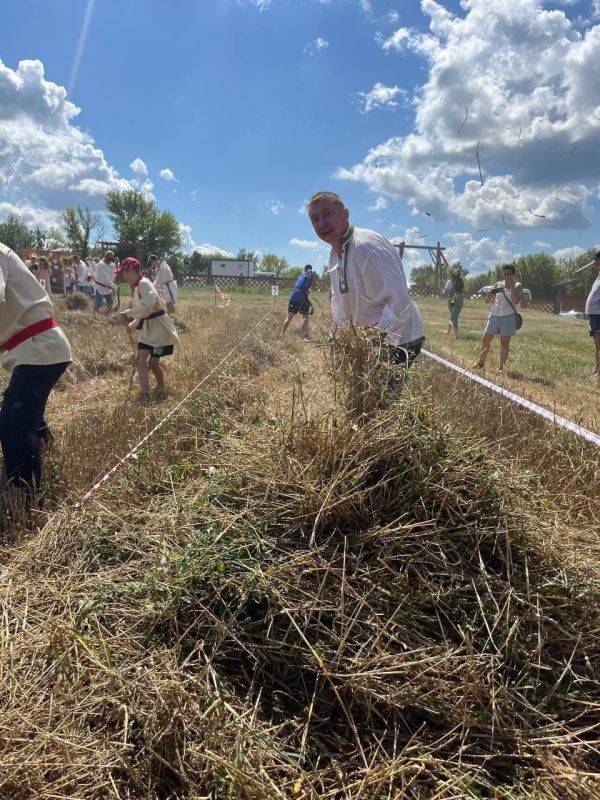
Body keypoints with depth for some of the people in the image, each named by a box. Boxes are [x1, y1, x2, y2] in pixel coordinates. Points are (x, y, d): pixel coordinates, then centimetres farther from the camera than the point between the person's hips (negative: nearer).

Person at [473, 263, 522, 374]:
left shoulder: (517, 286, 2)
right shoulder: (498, 285, 12)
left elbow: (515, 301, -15)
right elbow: (487, 301, 12)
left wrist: (511, 286, -13)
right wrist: (490, 293, -10)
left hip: (508, 316, -4)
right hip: (494, 315, 4)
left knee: (504, 343, -3)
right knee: (486, 340, 4)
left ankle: (501, 367, 3)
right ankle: (481, 362, 18)